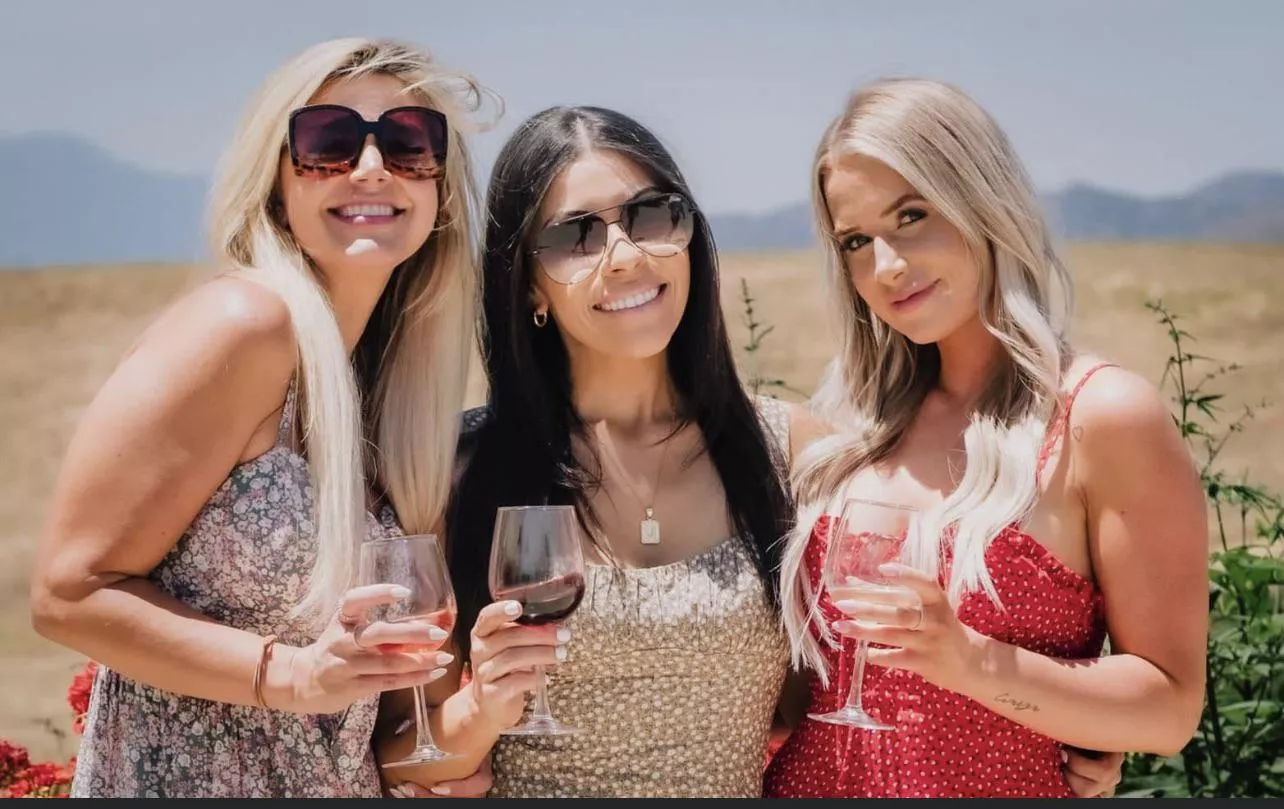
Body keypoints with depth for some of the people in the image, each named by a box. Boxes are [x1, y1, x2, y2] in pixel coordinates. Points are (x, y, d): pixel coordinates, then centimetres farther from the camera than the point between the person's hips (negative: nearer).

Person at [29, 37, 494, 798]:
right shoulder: (246, 323, -19)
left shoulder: (395, 364, 2)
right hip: (176, 779, -7)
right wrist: (292, 677, -27)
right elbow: (70, 593, -18)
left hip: (339, 778, 7)